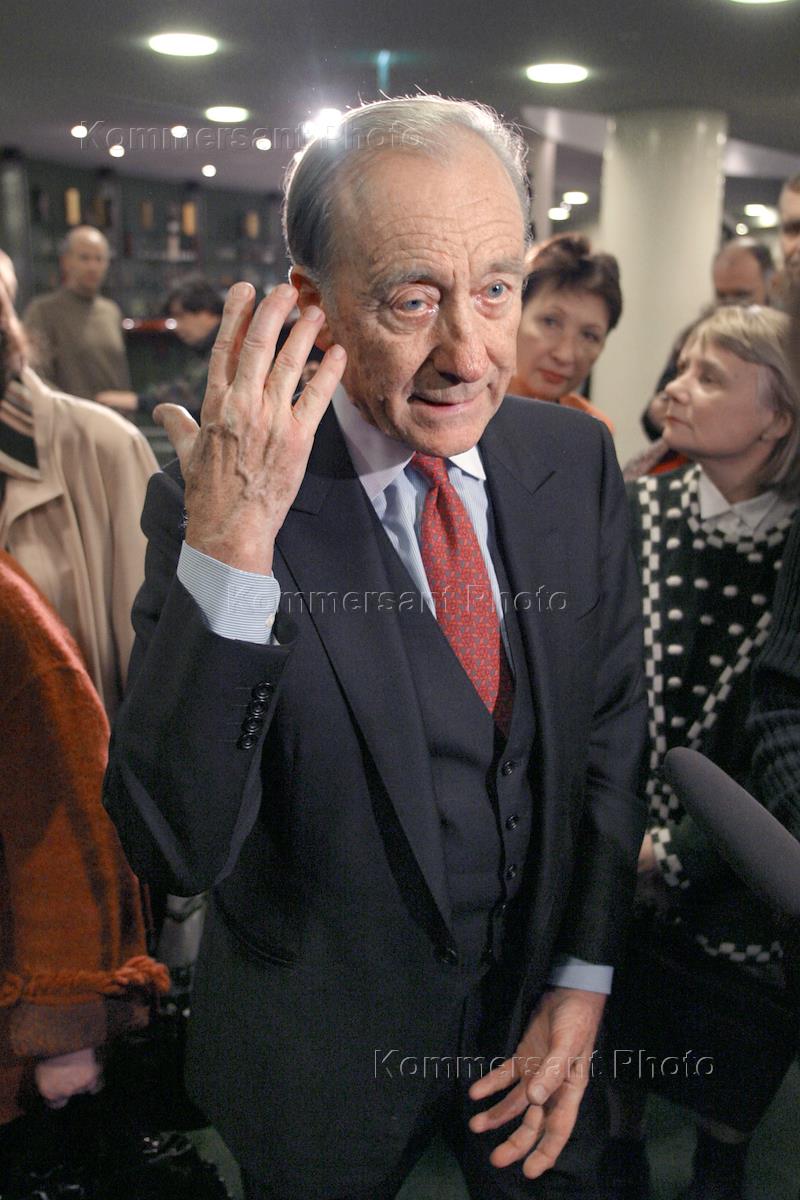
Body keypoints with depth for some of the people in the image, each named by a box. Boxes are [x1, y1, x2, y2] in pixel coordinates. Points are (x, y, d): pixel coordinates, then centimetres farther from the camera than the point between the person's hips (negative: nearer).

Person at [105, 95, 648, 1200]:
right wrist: (227, 551, -41)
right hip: (327, 1056, -3)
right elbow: (176, 851, -30)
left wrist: (587, 974, -3)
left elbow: (612, 725, 0)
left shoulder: (575, 459, -9)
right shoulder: (214, 506, -23)